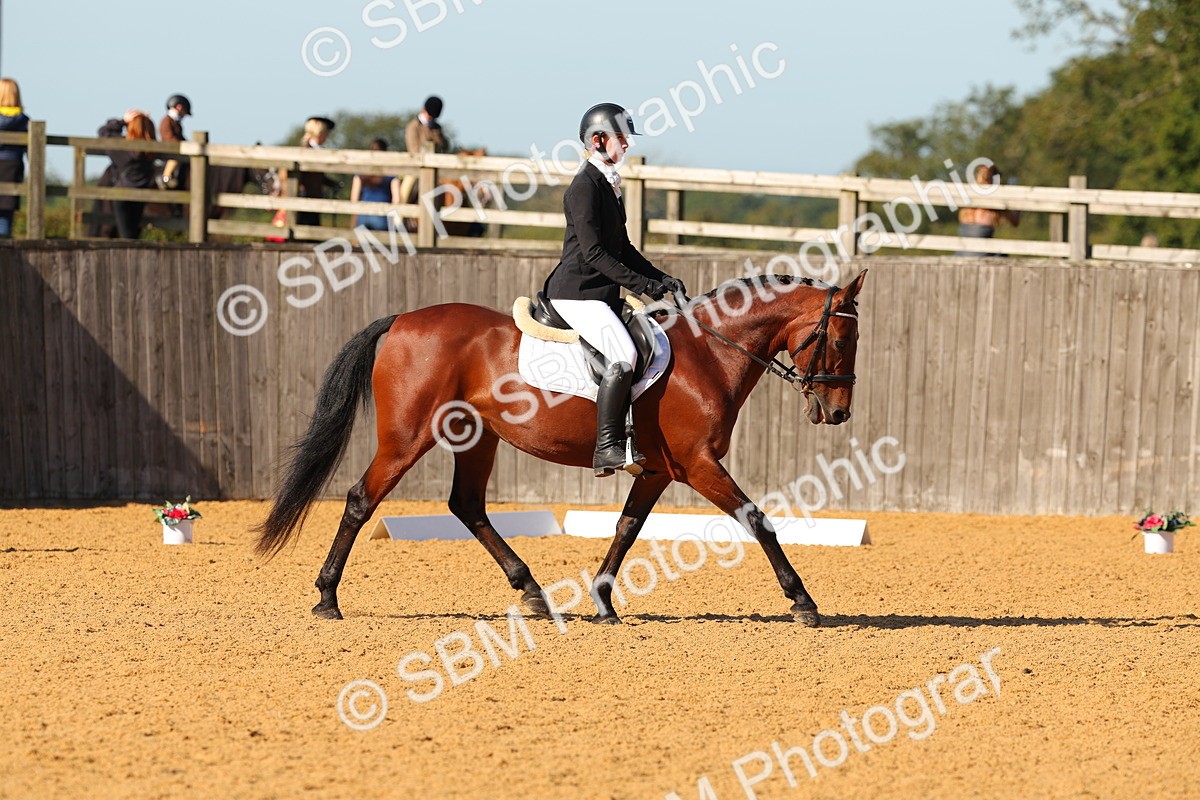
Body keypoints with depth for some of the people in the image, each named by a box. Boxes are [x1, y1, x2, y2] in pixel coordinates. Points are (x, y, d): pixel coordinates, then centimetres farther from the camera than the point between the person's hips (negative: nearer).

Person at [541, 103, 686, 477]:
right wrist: (642, 284, -22)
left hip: (601, 292, 10)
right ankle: (606, 449, -25)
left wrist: (661, 278, 11)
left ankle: (628, 440, 8)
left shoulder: (609, 185, 17)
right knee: (623, 355, -25)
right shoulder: (585, 186, -13)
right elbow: (593, 253, -20)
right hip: (577, 292, -10)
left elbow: (621, 248, 23)